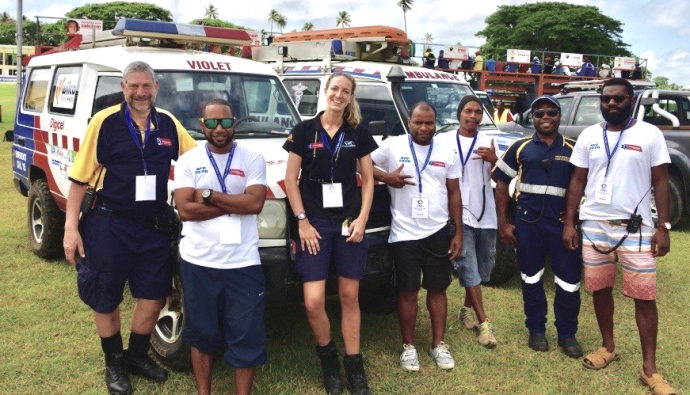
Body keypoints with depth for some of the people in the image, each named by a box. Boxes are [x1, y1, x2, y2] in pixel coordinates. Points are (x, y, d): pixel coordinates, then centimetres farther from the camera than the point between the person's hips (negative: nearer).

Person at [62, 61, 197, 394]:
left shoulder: (168, 124, 2)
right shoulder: (105, 122, -9)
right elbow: (80, 178, -7)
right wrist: (71, 227, -11)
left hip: (154, 227, 4)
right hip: (109, 226, -3)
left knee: (153, 296, 10)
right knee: (105, 300, 10)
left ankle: (137, 355, 33)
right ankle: (114, 363, 31)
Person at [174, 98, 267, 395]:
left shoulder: (252, 159, 0)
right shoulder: (188, 161, 2)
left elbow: (255, 203, -14)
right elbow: (185, 210, -10)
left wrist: (209, 196, -12)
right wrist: (235, 204, -13)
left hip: (243, 263, -1)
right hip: (198, 262, 1)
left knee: (247, 336, 5)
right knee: (202, 333, 15)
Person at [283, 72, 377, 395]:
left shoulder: (358, 133, 5)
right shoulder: (304, 130, -1)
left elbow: (367, 179, 7)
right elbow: (291, 179, -1)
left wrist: (362, 218, -5)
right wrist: (302, 222, -7)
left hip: (349, 223, 2)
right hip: (315, 224, -2)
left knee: (349, 296, 7)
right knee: (313, 302, -7)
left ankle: (354, 366, 20)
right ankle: (328, 357, 20)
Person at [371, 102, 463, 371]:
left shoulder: (447, 152, 5)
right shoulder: (392, 146, -4)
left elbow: (454, 194, 8)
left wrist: (458, 232, 5)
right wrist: (386, 177, -18)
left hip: (438, 233, 3)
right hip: (405, 235, -2)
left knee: (437, 289, 11)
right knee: (407, 291, 5)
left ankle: (439, 344, 24)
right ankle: (408, 346, 19)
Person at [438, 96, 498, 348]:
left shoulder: (488, 142, 5)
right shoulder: (444, 141, 0)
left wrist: (493, 160, -21)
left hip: (486, 213, 3)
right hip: (458, 213, -3)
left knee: (483, 265, 11)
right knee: (467, 265, -6)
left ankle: (467, 309, 30)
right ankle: (483, 322, -4)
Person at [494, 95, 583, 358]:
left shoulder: (573, 150, 4)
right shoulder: (521, 148, 4)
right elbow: (502, 183, 5)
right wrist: (503, 223, 0)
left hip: (562, 223, 0)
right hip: (528, 222, 0)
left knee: (569, 281, 2)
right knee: (531, 279, 11)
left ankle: (567, 334, 19)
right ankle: (536, 330, 27)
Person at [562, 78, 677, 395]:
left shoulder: (650, 134, -2)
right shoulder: (588, 137, 5)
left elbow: (660, 182, -2)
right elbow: (577, 181, 7)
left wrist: (663, 227, -9)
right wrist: (569, 222, 1)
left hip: (636, 227, -2)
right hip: (594, 225, 3)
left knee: (644, 296, -1)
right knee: (600, 289, 11)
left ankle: (649, 369, 9)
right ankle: (608, 347, 30)